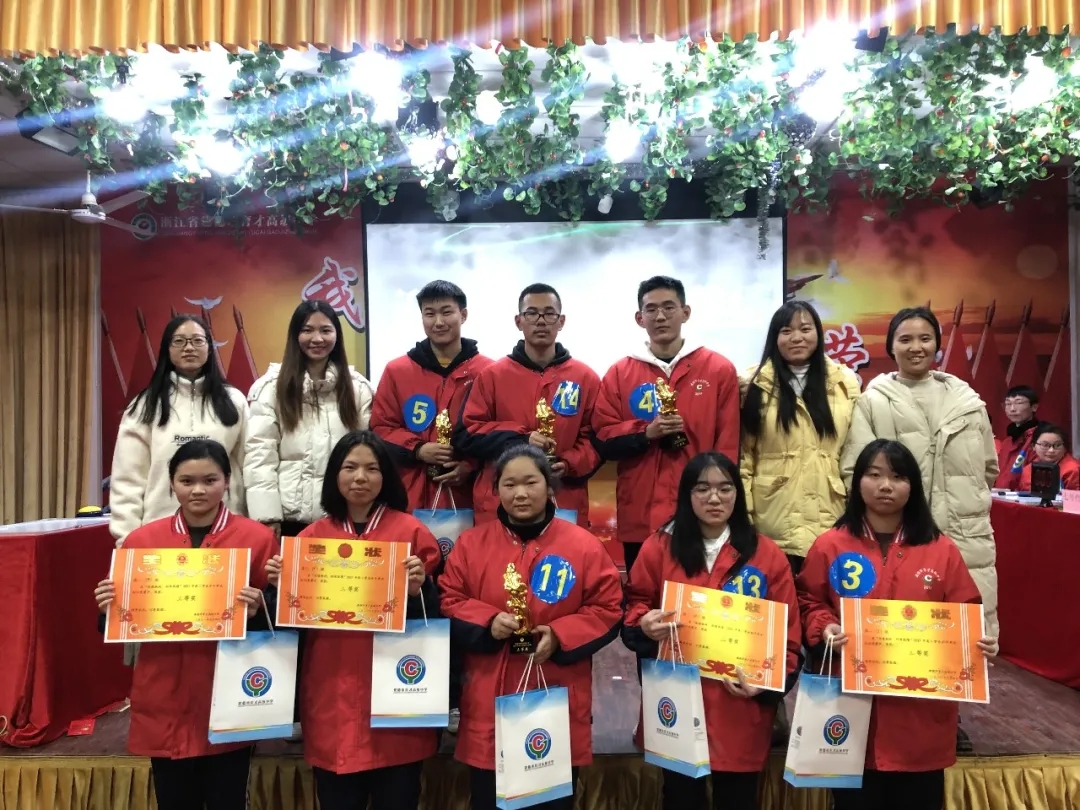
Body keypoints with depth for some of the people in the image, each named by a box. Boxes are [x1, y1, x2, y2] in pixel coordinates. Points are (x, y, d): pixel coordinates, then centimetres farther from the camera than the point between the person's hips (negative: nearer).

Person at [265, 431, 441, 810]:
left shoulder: (411, 531, -3)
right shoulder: (313, 536, 6)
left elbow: (434, 616, -1)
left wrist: (419, 588, -20)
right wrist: (280, 586, -7)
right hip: (330, 693, 3)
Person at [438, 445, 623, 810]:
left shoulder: (584, 546, -3)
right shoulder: (471, 543, 2)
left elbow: (608, 610, -2)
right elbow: (448, 604, 3)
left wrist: (559, 636, -15)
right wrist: (487, 622, -15)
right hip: (488, 707, 1)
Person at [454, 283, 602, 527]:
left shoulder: (586, 378, 6)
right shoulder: (492, 375, 5)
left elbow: (595, 440, 7)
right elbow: (466, 433, 1)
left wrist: (569, 465, -12)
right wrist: (518, 440, -12)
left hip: (565, 508, 1)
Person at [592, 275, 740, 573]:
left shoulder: (719, 369, 3)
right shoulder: (619, 373, 7)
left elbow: (728, 446, 2)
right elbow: (603, 440, 5)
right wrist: (646, 433, -11)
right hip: (639, 518, 1)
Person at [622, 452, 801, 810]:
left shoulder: (767, 554, 0)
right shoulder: (659, 547, -1)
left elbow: (788, 634, 2)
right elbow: (633, 610, 6)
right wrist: (645, 626, -16)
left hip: (741, 712, 0)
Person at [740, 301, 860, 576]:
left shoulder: (845, 381, 7)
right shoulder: (755, 384, 1)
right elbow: (742, 454, 0)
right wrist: (743, 516, -4)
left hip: (828, 519, 2)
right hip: (773, 521, -1)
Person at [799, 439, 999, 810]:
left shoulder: (942, 550, 2)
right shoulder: (830, 546, -1)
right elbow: (808, 604, 6)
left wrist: (979, 641, -13)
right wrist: (824, 629, -13)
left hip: (923, 714, 1)